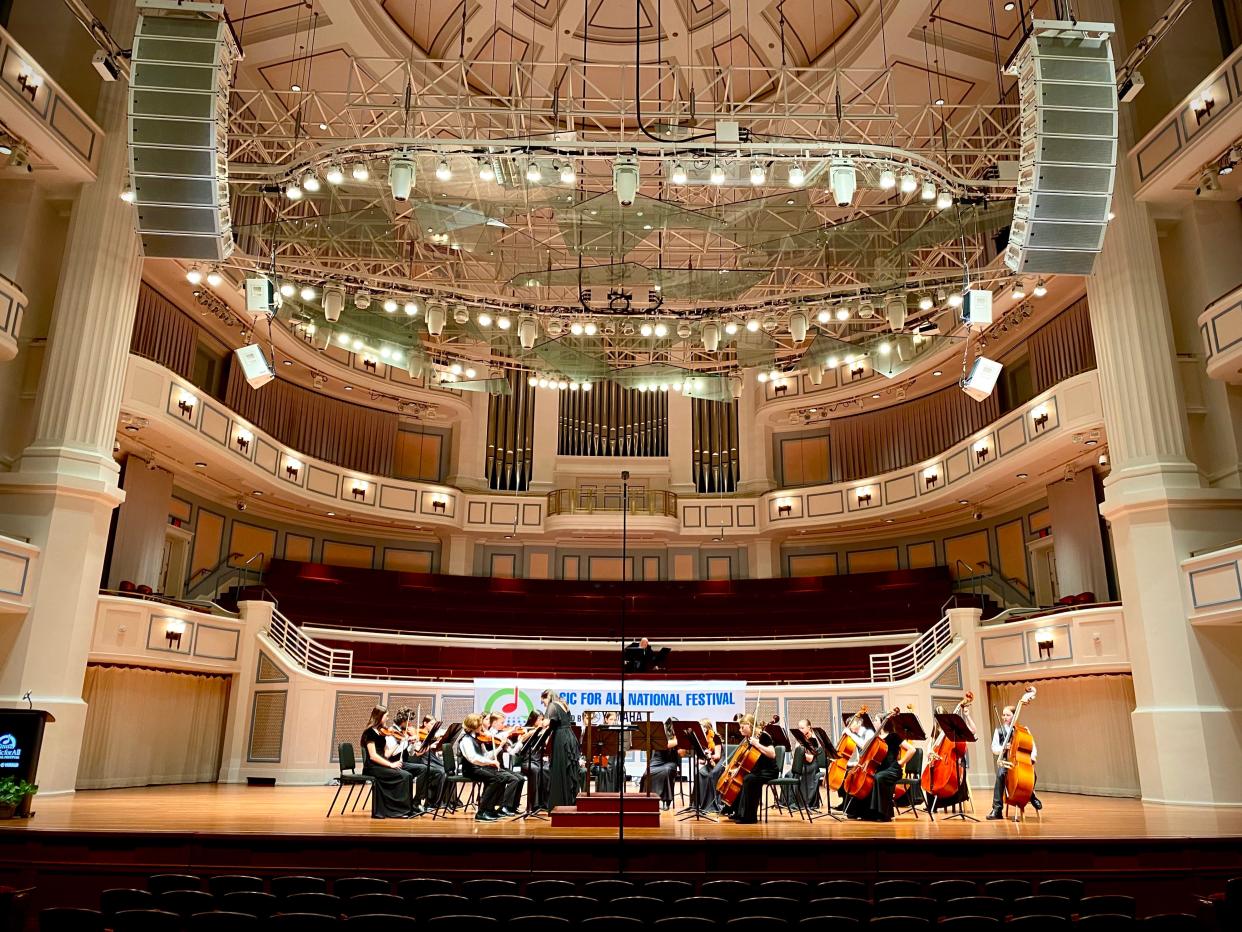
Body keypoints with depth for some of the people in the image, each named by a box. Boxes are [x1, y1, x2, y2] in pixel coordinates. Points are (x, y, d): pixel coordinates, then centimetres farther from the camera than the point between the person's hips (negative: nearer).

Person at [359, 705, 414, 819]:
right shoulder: (370, 732, -10)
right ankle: (403, 809, -12)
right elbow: (373, 756, -18)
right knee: (404, 776, -21)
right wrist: (391, 764, -21)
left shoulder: (381, 732, 15)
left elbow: (386, 753, 10)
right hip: (372, 768, -8)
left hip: (380, 766, 8)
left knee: (408, 775, -14)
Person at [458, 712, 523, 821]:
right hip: (473, 769, -8)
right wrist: (491, 762, -30)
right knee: (498, 778, -32)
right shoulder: (466, 740, -12)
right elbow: (473, 758, -28)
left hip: (482, 767, 8)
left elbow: (485, 756, 12)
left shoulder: (477, 739, 16)